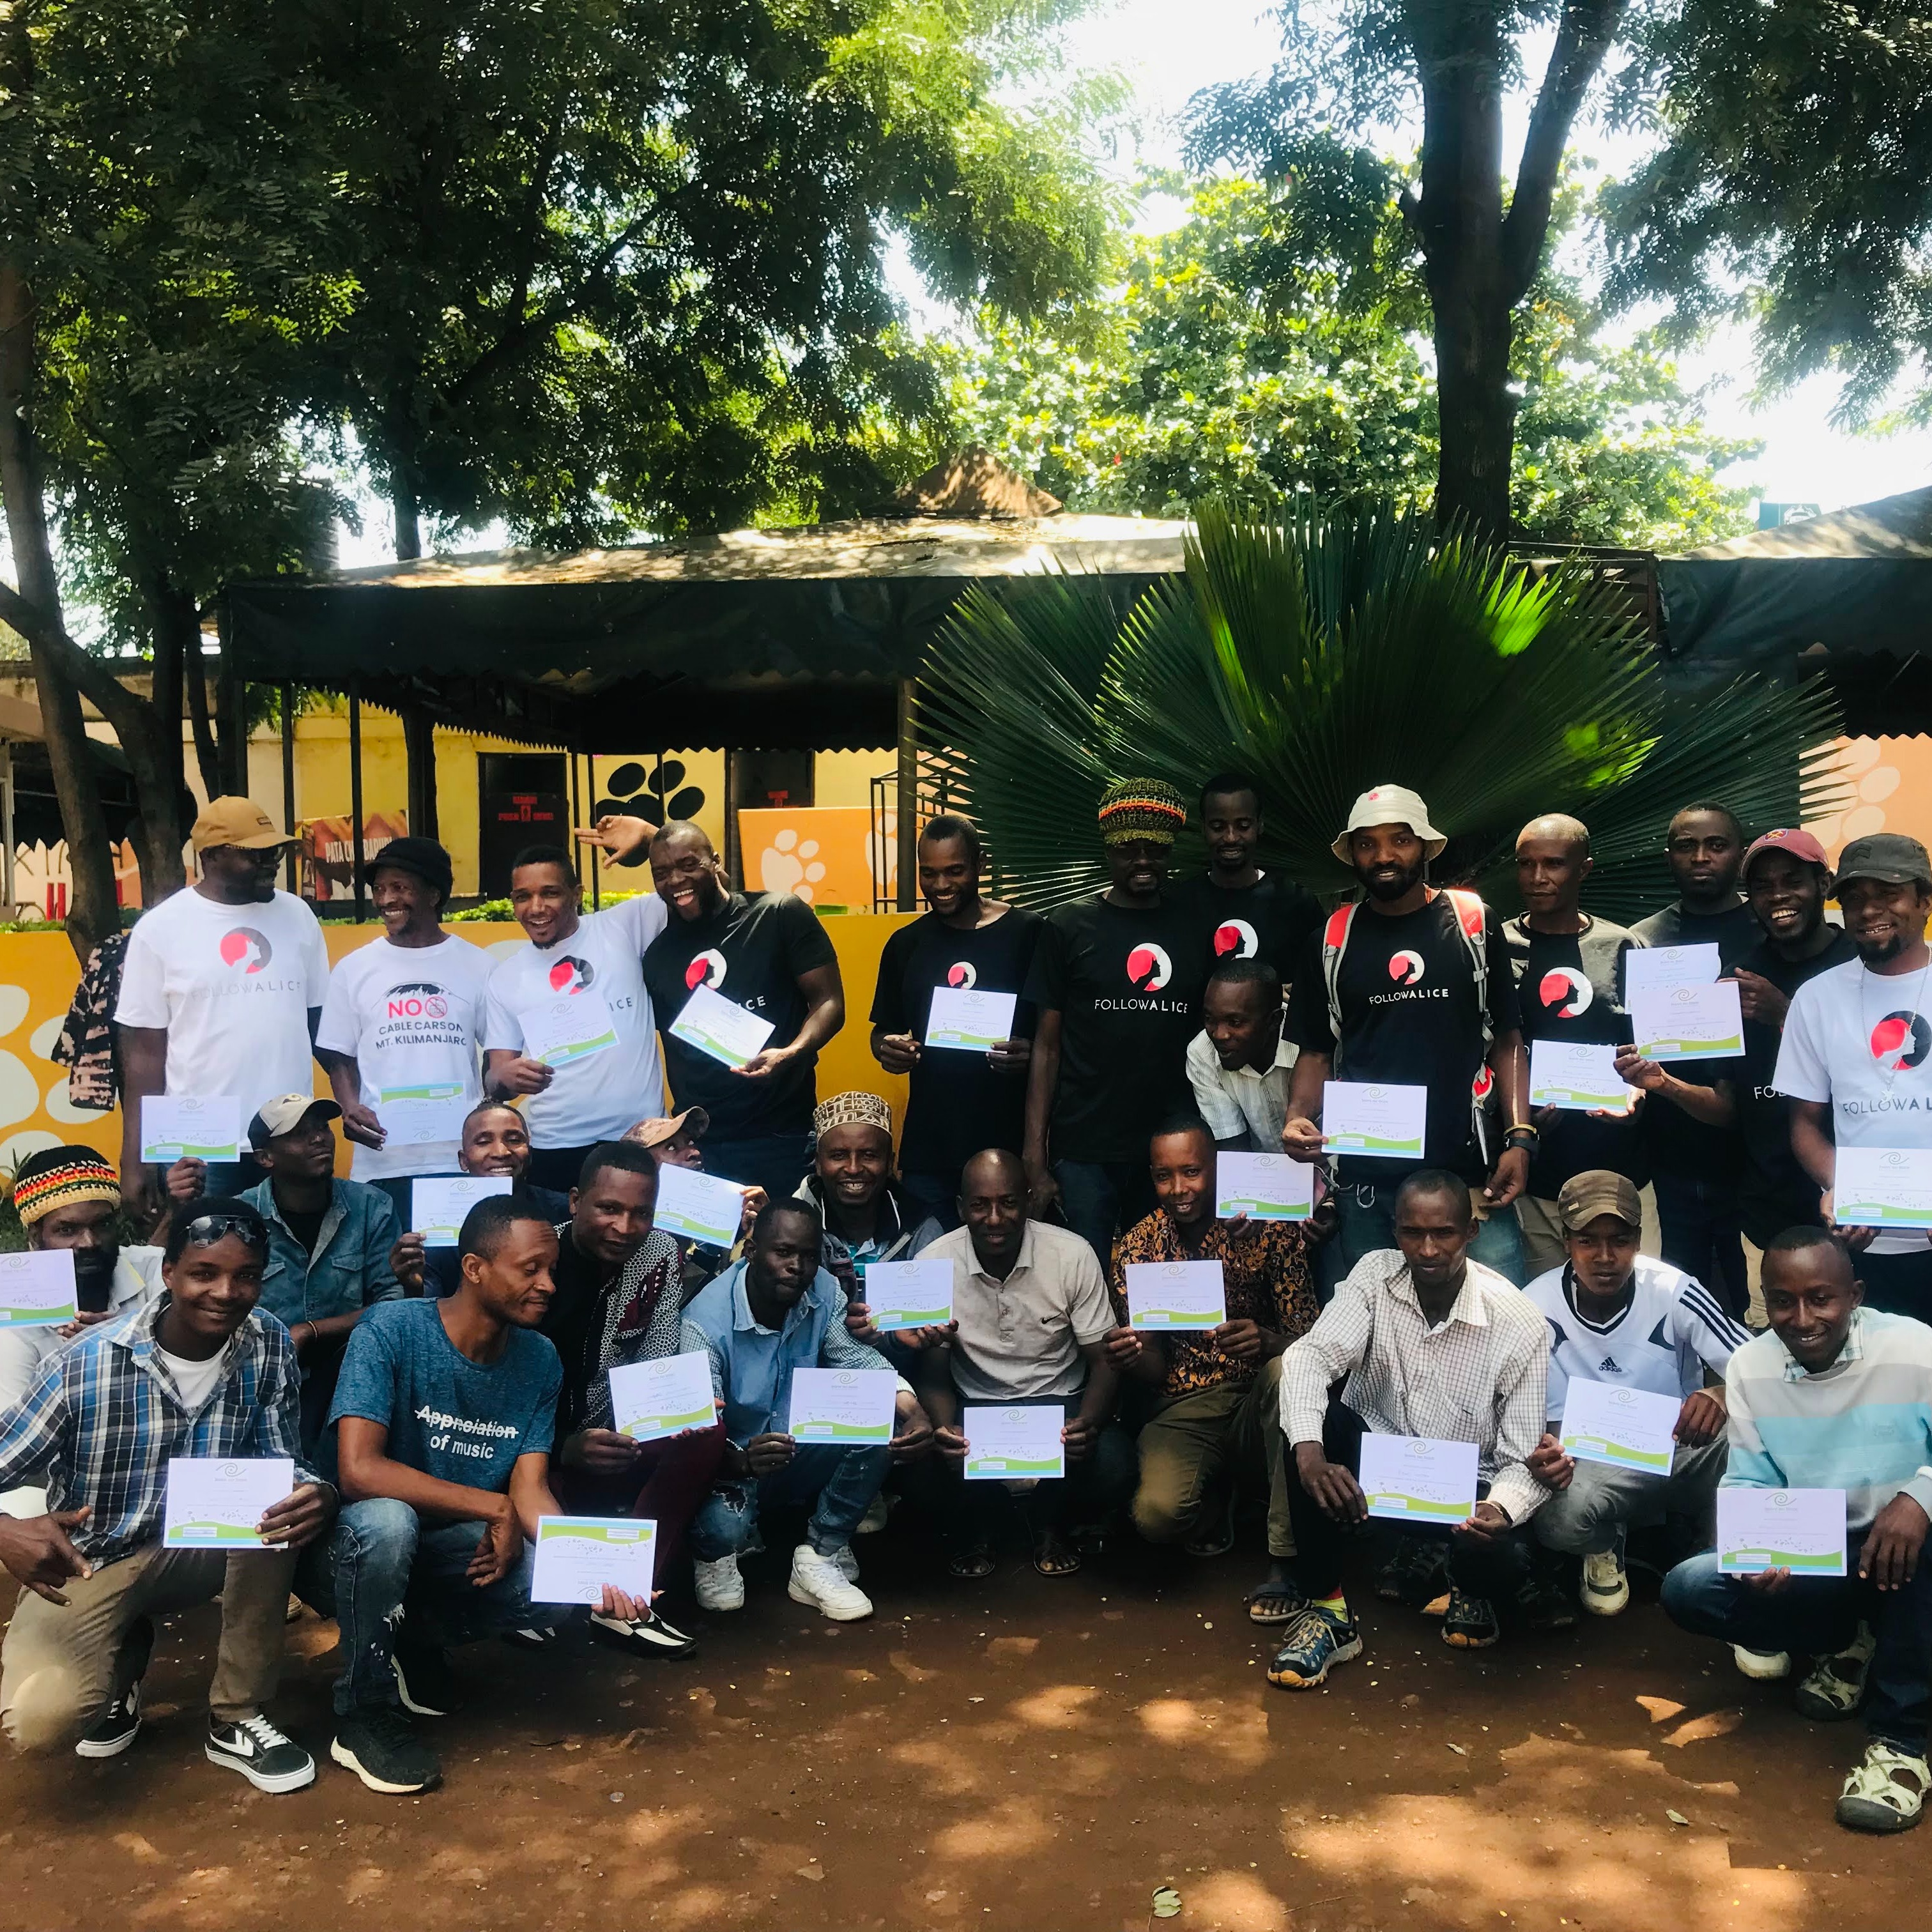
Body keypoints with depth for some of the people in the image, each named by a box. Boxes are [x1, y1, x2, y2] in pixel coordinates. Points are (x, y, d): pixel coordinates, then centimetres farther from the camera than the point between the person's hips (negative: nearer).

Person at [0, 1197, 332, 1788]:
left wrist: (318, 1494, -35)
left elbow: (282, 1466, -9)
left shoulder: (269, 1348, -12)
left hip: (199, 1548, 3)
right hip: (86, 1562, -3)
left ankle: (237, 1720, -10)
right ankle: (123, 1657, 11)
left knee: (276, 1498, -29)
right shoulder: (81, 1367, -22)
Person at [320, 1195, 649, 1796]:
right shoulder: (391, 1331, -22)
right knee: (388, 1520, -37)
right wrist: (495, 1508, -28)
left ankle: (417, 1638, 10)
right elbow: (358, 1470, -31)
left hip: (452, 1548, 5)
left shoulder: (538, 1359, -5)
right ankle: (365, 1715, -13)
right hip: (355, 1542, -5)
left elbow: (530, 1489, -8)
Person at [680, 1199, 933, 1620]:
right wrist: (743, 1461, -51)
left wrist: (914, 1412, -32)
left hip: (798, 1455, 5)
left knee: (884, 1420, -20)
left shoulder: (822, 1293, -9)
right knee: (725, 1527, -37)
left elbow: (860, 1360, -11)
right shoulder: (706, 1324, -25)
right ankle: (715, 1555, 4)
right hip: (733, 1462, -5)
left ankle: (820, 1557, -7)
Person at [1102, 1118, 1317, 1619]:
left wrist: (1267, 1340, -33)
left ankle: (1284, 1563, -23)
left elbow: (1305, 1338, -9)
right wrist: (1131, 1358, -24)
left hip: (1259, 1405, 0)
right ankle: (1214, 1500, 12)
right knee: (1157, 1513, -29)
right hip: (1184, 1412, 1)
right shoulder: (1137, 1248, 1)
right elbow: (1154, 1373, 1)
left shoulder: (1271, 1230, -6)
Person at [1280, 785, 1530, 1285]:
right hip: (1366, 1179, 1)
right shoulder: (1333, 940, 8)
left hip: (1468, 1169, -1)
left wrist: (1520, 1137, -6)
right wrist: (1298, 1117, -8)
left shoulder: (1473, 923, 5)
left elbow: (1507, 1040, 6)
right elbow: (1317, 1052, 11)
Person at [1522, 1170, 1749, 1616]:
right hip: (1588, 1462, 0)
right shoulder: (1537, 1307, -14)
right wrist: (1540, 1454, -32)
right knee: (1559, 1515, -34)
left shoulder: (1673, 1292, -17)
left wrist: (1721, 1397, -40)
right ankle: (1604, 1549, 7)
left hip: (1680, 1450, 0)